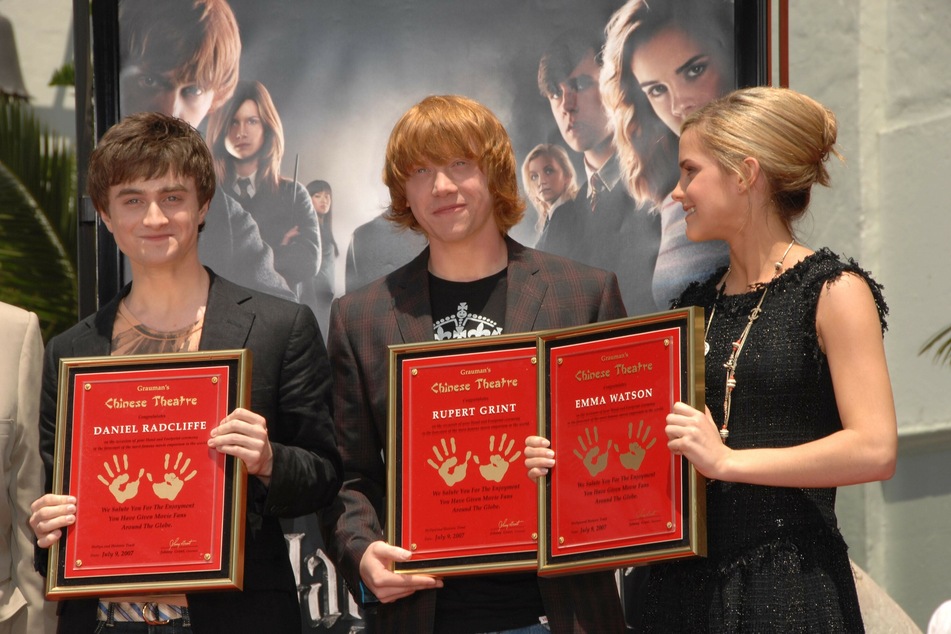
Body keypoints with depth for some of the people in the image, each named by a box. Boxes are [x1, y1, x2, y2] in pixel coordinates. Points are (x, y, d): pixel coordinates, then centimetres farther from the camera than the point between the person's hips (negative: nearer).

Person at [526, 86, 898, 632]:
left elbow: (875, 450, -14)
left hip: (789, 585, -6)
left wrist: (728, 460, -18)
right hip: (685, 583, 6)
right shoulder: (696, 304, 16)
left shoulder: (832, 291, -4)